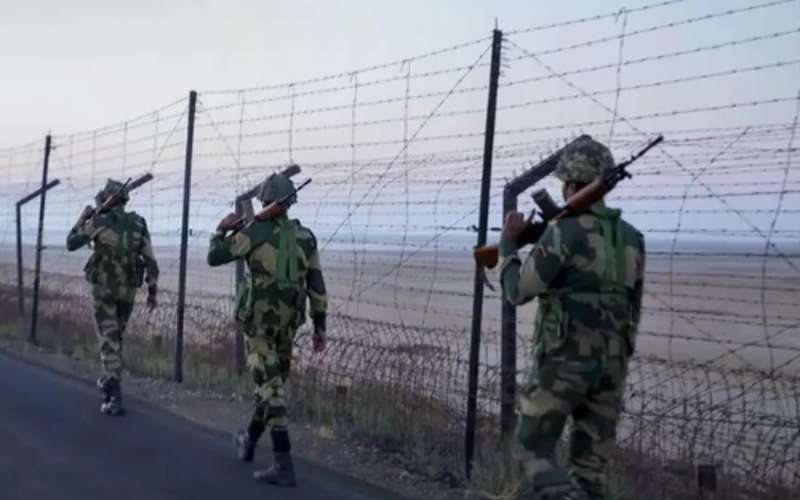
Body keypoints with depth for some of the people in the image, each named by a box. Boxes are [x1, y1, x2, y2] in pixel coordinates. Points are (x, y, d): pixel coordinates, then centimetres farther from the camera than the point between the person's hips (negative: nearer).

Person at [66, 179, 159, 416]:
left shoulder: (98, 221, -8)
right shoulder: (139, 224, 2)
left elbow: (71, 244, 5)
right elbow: (150, 260, -1)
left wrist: (83, 218, 17)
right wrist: (153, 291, 5)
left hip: (104, 287, -4)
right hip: (128, 290, 4)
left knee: (109, 340, -5)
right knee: (115, 336, 24)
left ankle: (115, 398, -13)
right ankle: (107, 381, 37)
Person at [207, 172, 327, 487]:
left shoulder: (255, 232, -9)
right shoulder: (305, 237, 4)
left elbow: (214, 257, -3)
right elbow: (316, 285, 4)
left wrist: (222, 230, 15)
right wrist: (320, 325, 9)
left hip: (258, 321, -5)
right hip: (288, 323, 5)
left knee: (271, 387, -6)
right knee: (271, 382, 21)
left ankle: (283, 464, -11)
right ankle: (248, 441, 42)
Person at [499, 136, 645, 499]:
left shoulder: (564, 232, -14)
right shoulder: (631, 237, 9)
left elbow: (518, 292, -10)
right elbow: (631, 309, 14)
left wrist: (508, 244, 5)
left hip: (563, 361, -6)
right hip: (611, 364, 7)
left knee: (533, 450, 6)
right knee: (590, 465, 12)